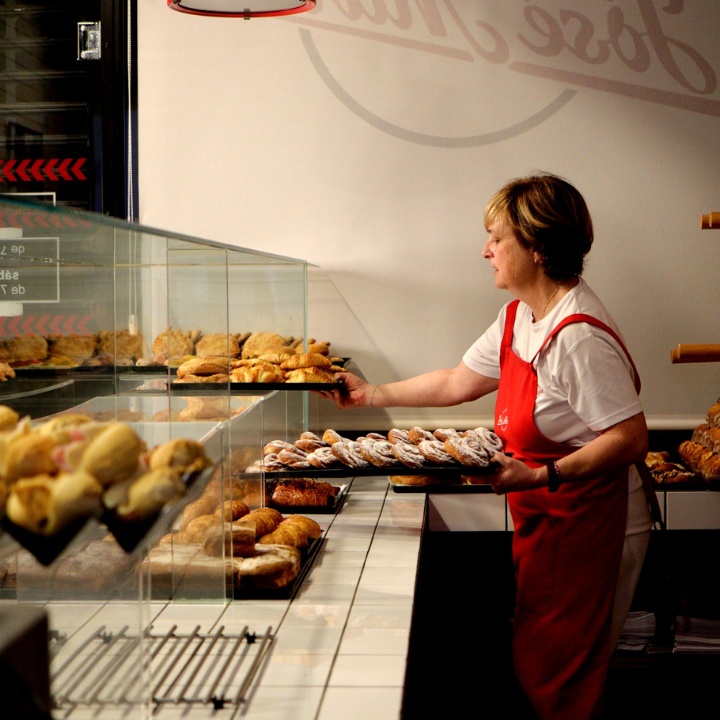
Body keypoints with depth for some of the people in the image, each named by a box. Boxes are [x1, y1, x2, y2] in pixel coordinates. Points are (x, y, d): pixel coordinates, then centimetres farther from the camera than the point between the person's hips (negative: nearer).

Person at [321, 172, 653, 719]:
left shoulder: (578, 336, -23)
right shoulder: (520, 316, 8)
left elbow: (631, 438, -25)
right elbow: (457, 383, 18)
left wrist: (542, 475, -31)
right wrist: (371, 396, 20)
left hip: (588, 525, -9)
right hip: (544, 520, 9)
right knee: (538, 662, 15)